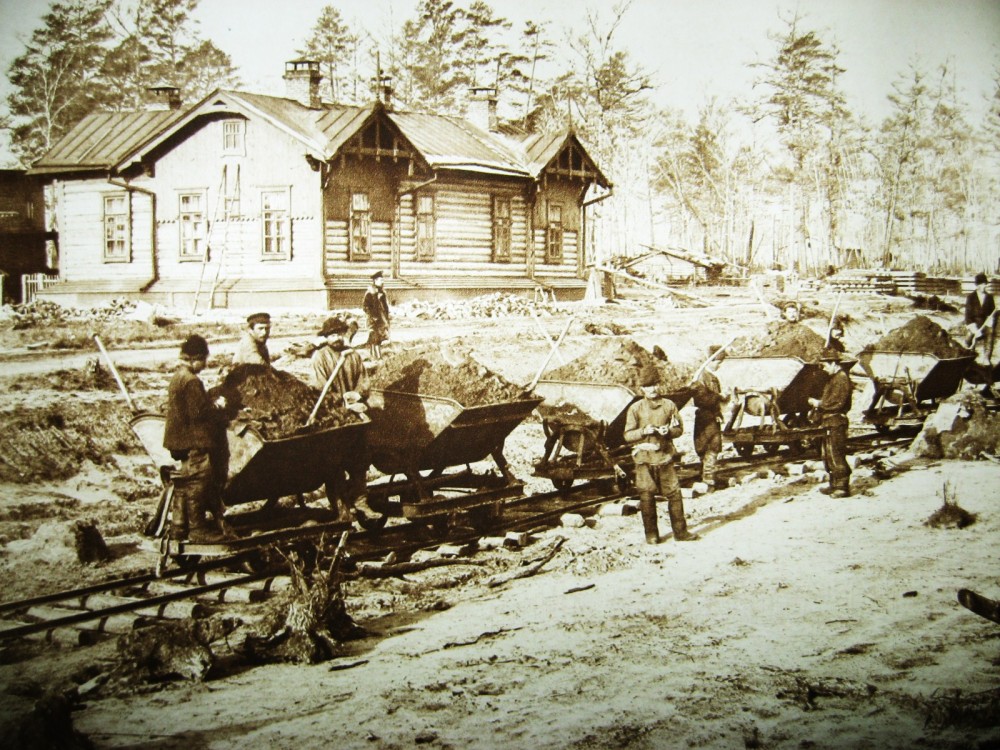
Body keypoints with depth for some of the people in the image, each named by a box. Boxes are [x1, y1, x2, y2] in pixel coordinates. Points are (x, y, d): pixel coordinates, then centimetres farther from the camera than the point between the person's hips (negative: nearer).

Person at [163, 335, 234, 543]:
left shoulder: (177, 378, 13)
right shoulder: (191, 381, -18)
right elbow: (199, 413, -22)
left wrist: (213, 406, 14)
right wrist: (218, 407, -7)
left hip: (180, 441, 10)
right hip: (194, 442, -10)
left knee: (182, 484, 15)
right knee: (196, 484, -5)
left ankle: (179, 527, 22)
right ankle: (199, 529, -1)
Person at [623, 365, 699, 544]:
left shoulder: (669, 405, 5)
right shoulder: (635, 408, 1)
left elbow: (679, 429, 9)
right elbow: (628, 435, 0)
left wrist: (669, 431, -13)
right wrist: (643, 431, -18)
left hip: (665, 456, 1)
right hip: (644, 458, -1)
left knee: (674, 494, 2)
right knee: (647, 497, 1)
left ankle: (680, 531, 12)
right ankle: (651, 534, 11)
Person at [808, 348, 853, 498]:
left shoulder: (841, 378, -13)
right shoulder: (834, 378, 19)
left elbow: (837, 402, -21)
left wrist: (819, 404, -11)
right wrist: (818, 403, 6)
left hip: (836, 423, -11)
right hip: (830, 423, 11)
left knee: (836, 455, -10)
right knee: (828, 456, 16)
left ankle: (843, 487, -8)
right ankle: (834, 485, 24)